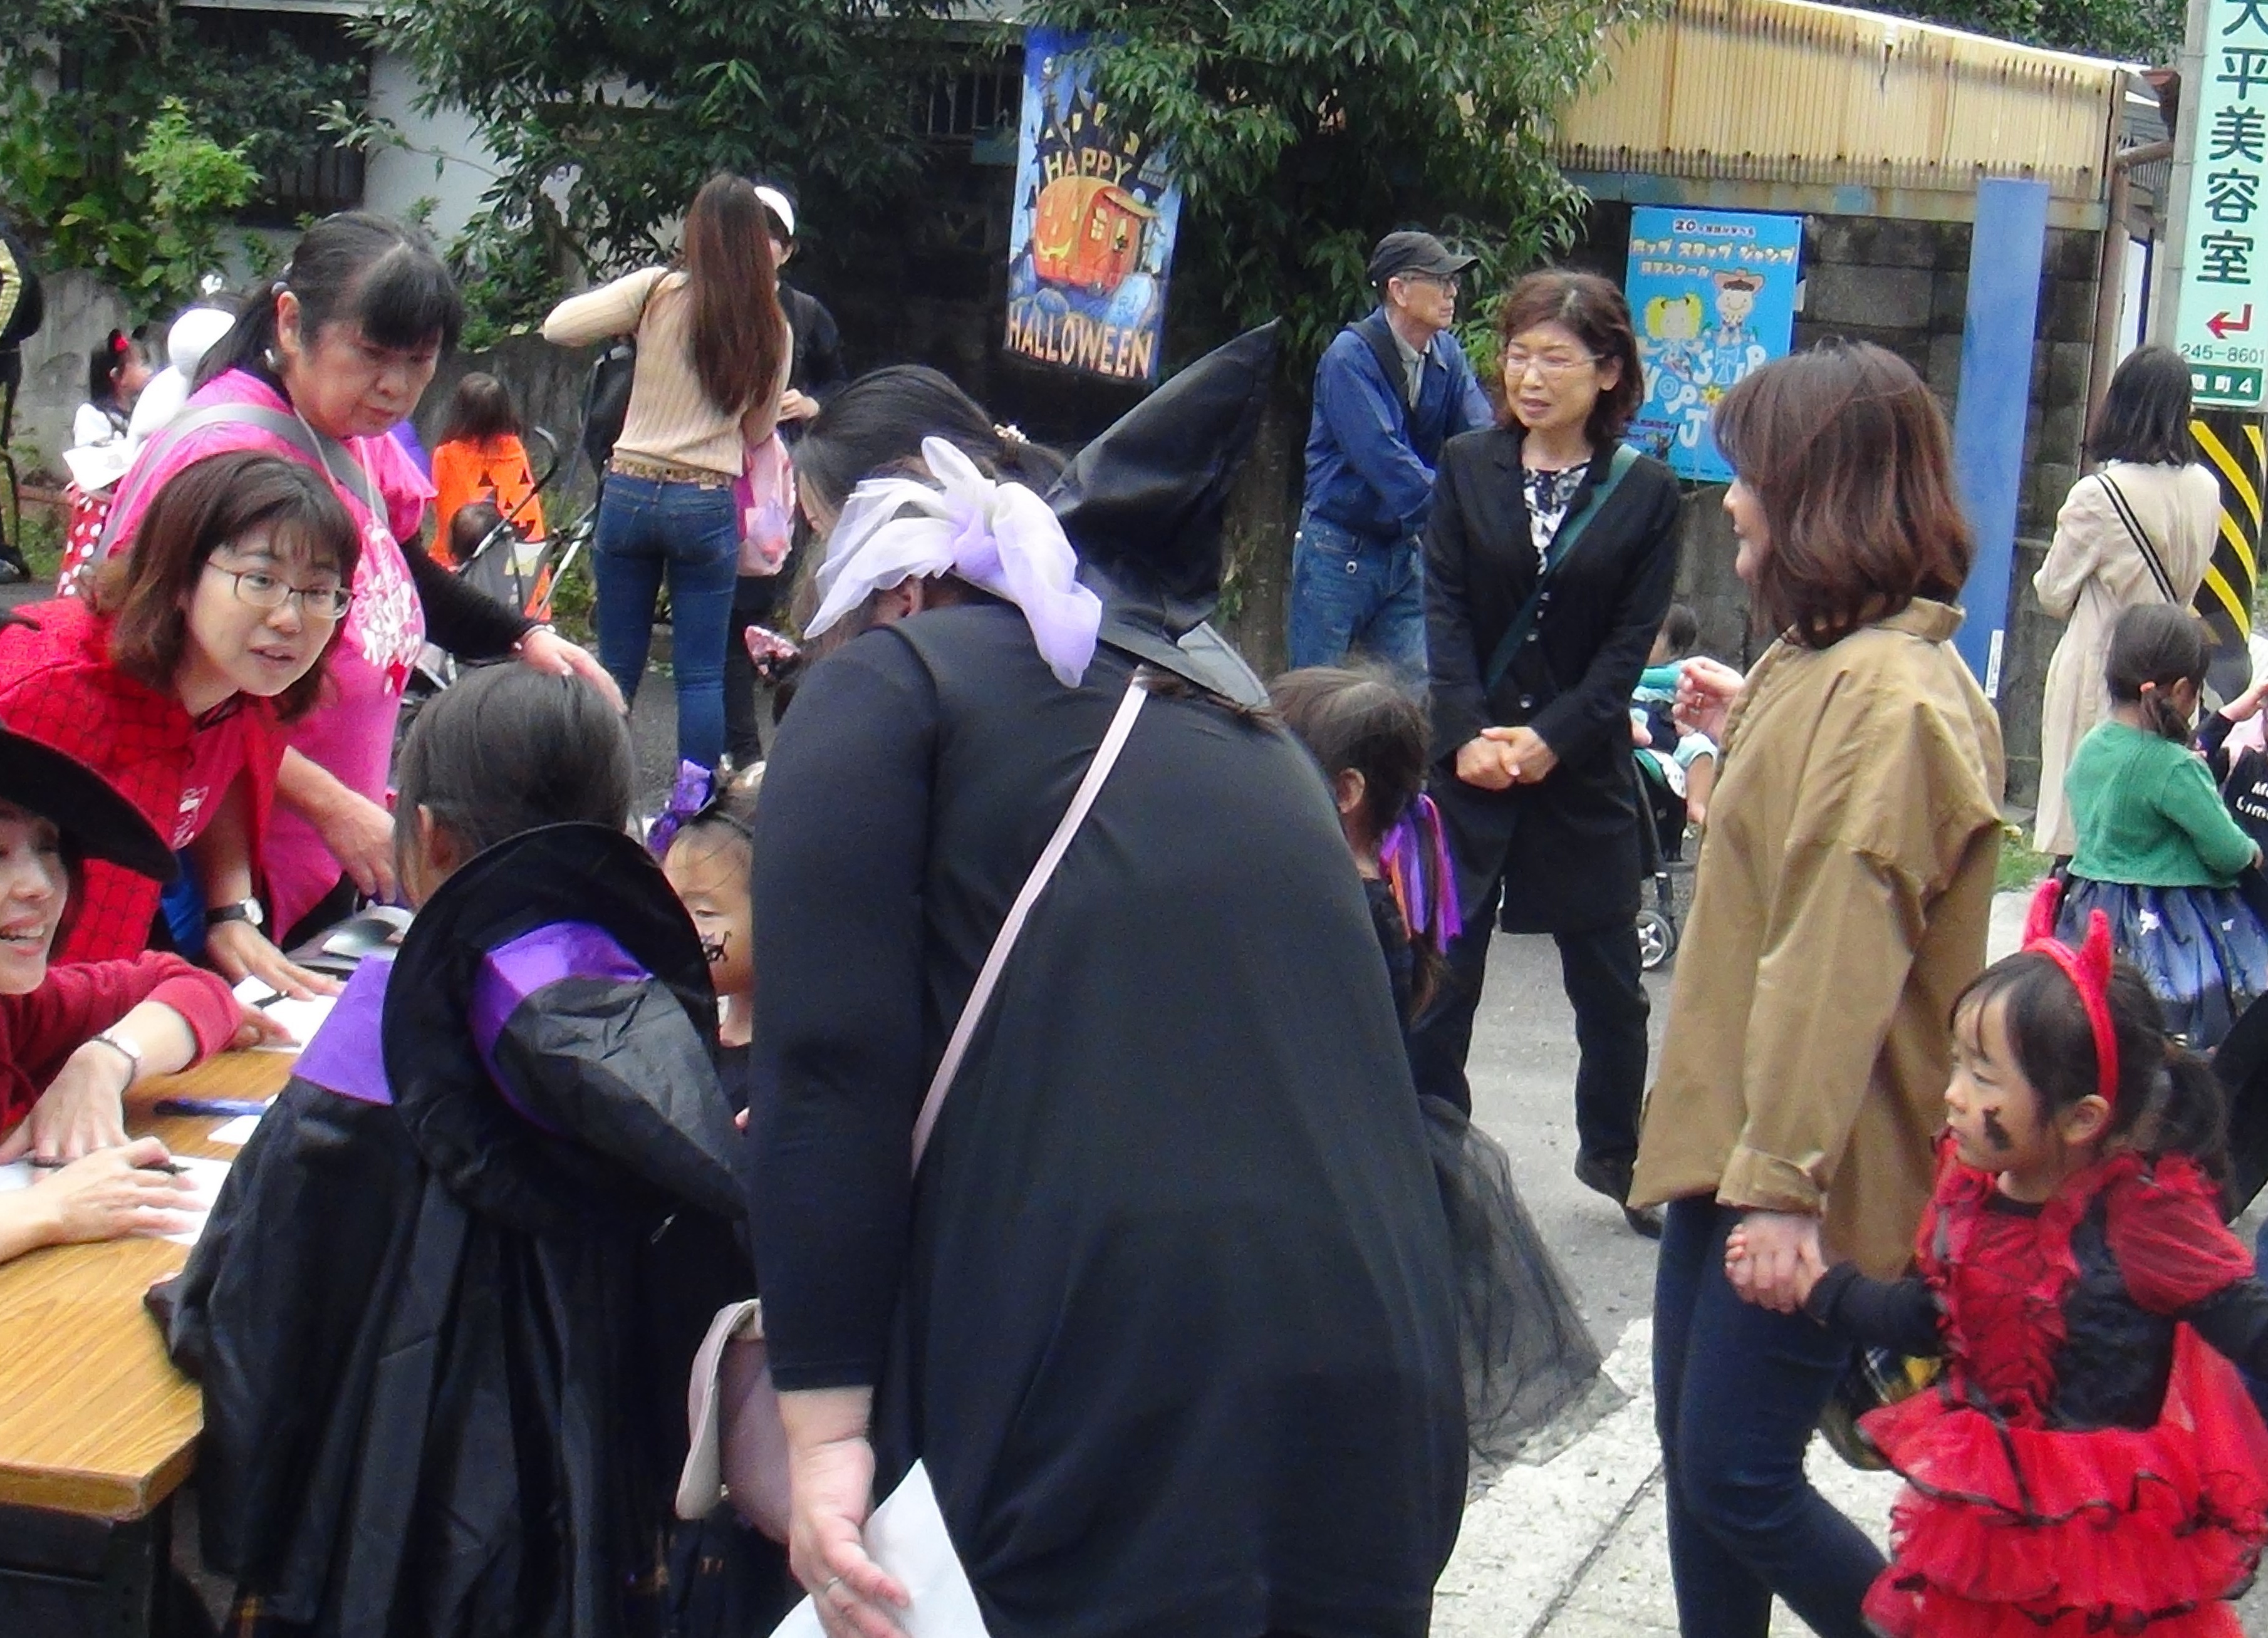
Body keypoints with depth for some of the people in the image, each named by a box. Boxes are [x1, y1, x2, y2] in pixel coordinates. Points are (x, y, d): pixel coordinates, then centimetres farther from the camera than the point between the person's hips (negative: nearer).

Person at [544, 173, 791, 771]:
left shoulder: (659, 292, -5)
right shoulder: (772, 330, 3)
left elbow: (558, 327, -6)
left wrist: (624, 319, 9)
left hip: (629, 494, 0)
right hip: (708, 507, 0)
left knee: (617, 670, 7)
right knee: (701, 676, 4)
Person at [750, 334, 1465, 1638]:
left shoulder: (882, 683, 7)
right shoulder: (1238, 726, 26)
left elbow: (832, 1067, -5)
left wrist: (826, 1426, -6)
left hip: (1101, 1408, -6)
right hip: (1379, 1384, 6)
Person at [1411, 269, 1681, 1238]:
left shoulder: (1645, 493, -2)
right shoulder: (1467, 468, 2)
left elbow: (1632, 640, -5)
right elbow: (1444, 609, -2)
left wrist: (1551, 737, -15)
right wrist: (1468, 734, -14)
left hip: (1583, 768, 0)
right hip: (1467, 757, 1)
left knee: (1608, 978, 10)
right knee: (1441, 971, 3)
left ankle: (1616, 1152, 27)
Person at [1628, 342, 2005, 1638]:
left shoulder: (1892, 696, -20)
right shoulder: (1823, 666, 12)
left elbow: (1845, 960, -25)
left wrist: (1787, 1181, -27)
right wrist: (1748, 736, 18)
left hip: (1813, 1179, -10)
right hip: (1733, 1141, 10)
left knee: (1740, 1477, -5)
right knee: (1696, 1455, 14)